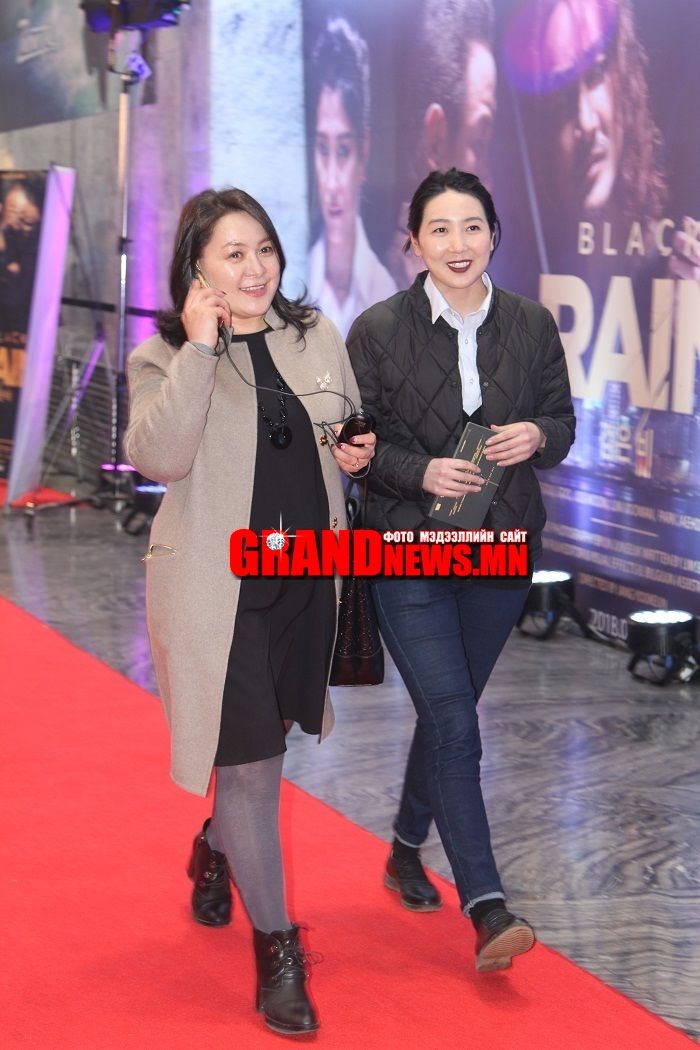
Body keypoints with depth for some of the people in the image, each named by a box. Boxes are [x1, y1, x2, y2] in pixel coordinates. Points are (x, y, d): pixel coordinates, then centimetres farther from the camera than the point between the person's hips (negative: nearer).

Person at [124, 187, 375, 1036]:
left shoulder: (316, 336, 6)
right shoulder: (163, 358, -7)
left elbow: (355, 426, 22)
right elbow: (158, 457, -24)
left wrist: (362, 451, -2)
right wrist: (198, 348, -25)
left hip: (308, 580, 5)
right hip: (217, 589, -5)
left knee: (261, 745, 21)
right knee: (250, 765, -4)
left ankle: (215, 851, 52)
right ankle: (275, 948, 9)